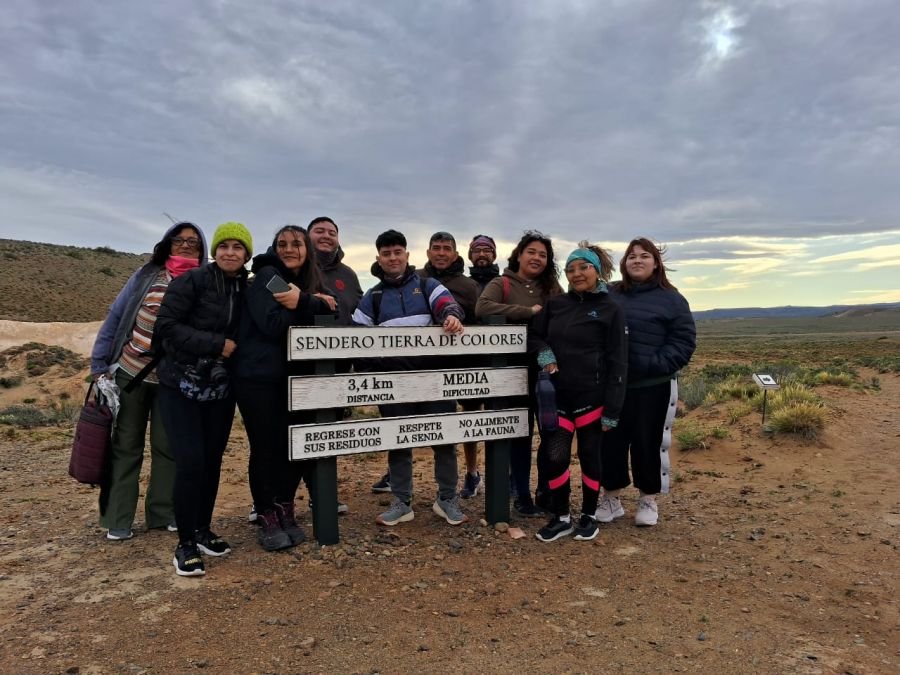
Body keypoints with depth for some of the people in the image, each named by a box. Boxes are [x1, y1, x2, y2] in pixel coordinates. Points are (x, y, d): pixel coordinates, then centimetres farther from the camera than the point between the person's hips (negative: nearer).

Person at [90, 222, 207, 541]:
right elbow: (115, 316, -1)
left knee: (167, 447, 6)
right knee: (125, 445, 7)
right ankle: (117, 520, 16)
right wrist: (99, 364, -3)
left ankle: (164, 513, 20)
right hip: (129, 372, 0)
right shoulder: (146, 275, -4)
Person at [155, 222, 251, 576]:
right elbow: (166, 326, -15)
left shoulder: (247, 290, 4)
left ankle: (203, 530, 26)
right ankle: (186, 543, 6)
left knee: (212, 460, 8)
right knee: (191, 462, -10)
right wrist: (216, 345, -19)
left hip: (221, 388, 4)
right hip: (181, 385, -4)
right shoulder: (191, 281, -10)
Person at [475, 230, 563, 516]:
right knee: (521, 432, 5)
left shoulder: (552, 287, 10)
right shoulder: (501, 284, -3)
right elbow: (482, 308, -22)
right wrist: (529, 312, -21)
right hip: (517, 368, -4)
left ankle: (547, 492, 25)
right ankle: (522, 495, 19)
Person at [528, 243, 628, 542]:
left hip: (591, 396, -3)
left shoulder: (611, 310, -3)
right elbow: (534, 335, 17)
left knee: (589, 456, 8)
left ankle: (588, 516, 27)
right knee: (553, 456, -3)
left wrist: (611, 410, -10)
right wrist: (544, 353, -6)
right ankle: (561, 518, 17)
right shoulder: (555, 305, 8)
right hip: (558, 396, 3)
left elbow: (617, 362, -5)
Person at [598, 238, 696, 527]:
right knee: (610, 441, 8)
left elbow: (684, 341, -5)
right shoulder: (609, 295, 7)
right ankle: (611, 499, 24)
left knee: (649, 443, 7)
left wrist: (654, 364, -17)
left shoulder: (671, 299, 0)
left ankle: (648, 500, 25)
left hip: (653, 386, -2)